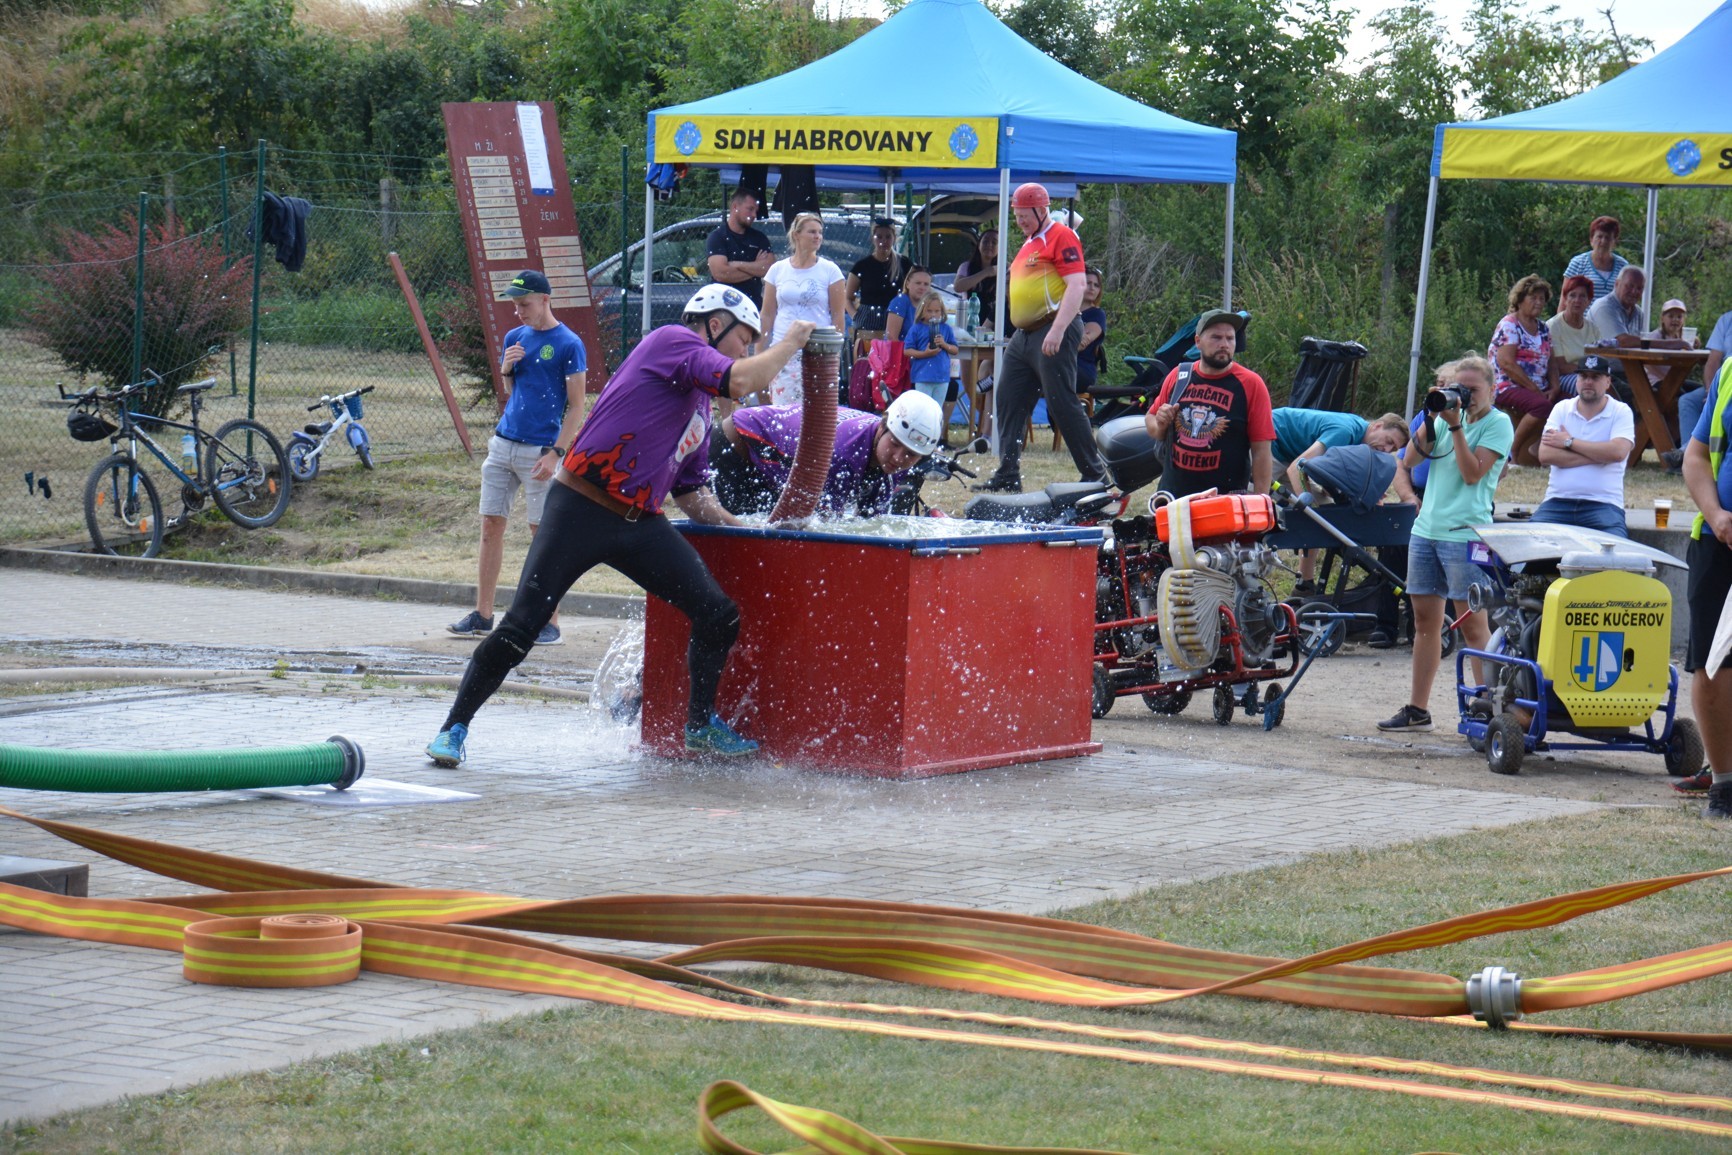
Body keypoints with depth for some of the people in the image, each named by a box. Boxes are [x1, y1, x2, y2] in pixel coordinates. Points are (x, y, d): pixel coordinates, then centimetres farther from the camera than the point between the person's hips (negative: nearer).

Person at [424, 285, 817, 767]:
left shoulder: (701, 410, 20)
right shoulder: (672, 340, -6)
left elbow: (690, 492, 24)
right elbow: (743, 380, -21)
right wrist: (790, 342, -6)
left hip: (641, 524, 8)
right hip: (581, 509, -8)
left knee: (720, 615, -1)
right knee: (520, 628, -10)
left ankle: (701, 723, 19)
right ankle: (455, 725, 6)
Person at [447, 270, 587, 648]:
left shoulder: (568, 344, -7)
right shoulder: (515, 338, 12)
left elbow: (576, 407, -8)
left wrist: (556, 453, -16)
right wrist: (506, 368, 0)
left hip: (539, 452, -6)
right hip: (503, 443, 6)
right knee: (491, 526, 5)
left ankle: (550, 623, 2)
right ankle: (482, 616, 11)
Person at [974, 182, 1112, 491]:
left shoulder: (1062, 237, -9)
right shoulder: (1030, 243, 20)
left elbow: (1077, 285, -18)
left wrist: (1057, 330, -26)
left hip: (1053, 330, -10)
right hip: (1024, 335, 10)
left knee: (1062, 404, -10)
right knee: (1008, 401, 9)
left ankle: (1096, 474, -4)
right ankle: (1008, 476, 14)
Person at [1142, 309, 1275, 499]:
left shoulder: (1250, 384, -7)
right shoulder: (1178, 377, 5)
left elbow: (1262, 451, -8)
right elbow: (1150, 419, 19)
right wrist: (1160, 424, -6)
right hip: (1172, 500, 4)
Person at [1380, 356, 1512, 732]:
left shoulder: (1498, 424, -3)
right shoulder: (1447, 417, 15)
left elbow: (1472, 473, -14)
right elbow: (1409, 461, 16)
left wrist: (1456, 426, -14)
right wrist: (1430, 421, 2)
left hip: (1465, 533, -7)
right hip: (1426, 528, 7)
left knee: (1473, 623, -7)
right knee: (1425, 619, 9)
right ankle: (1417, 710, 14)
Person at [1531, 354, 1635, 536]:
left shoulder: (1621, 412, 5)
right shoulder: (1562, 408, 11)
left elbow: (1617, 452, -14)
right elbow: (1545, 455, -3)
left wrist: (1569, 442, -6)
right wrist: (1597, 456, -7)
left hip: (1603, 503, -2)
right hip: (1557, 502, 2)